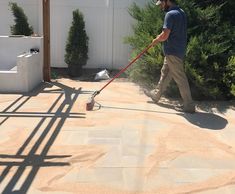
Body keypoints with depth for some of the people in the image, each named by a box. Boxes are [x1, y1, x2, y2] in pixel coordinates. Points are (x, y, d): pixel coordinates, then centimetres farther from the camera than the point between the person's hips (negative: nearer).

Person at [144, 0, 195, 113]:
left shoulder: (170, 14, -18)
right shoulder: (181, 12, 12)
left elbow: (164, 36, -22)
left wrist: (156, 40, -2)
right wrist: (160, 38, 14)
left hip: (173, 51, -10)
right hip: (179, 49, 10)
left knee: (180, 78, -4)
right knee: (165, 73, 21)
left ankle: (189, 105, 2)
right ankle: (156, 94, 37)